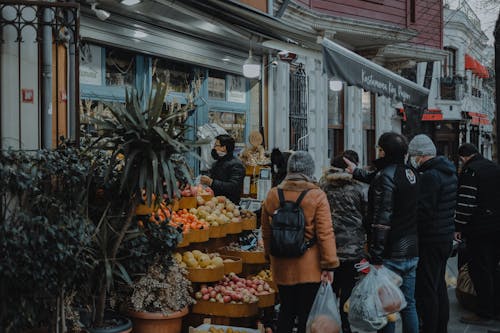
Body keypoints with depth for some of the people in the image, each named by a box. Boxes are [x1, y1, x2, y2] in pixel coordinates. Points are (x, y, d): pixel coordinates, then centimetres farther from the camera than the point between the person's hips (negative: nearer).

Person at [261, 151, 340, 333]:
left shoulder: (272, 195, 1)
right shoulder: (317, 196, -12)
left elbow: (266, 232, 10)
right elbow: (325, 233, -13)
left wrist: (270, 254, 24)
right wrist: (329, 264, -7)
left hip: (281, 266, 4)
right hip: (309, 267, -4)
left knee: (286, 310, 17)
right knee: (307, 313, 6)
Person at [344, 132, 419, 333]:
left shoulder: (386, 175, -16)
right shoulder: (410, 172, 9)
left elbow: (381, 220, -21)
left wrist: (376, 257, -20)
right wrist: (357, 172, 40)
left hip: (391, 255, -8)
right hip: (412, 252, 8)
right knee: (408, 304, 15)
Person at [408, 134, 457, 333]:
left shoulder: (429, 176, -19)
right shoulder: (450, 173, 11)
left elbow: (423, 210, -25)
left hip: (430, 240, -10)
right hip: (446, 237, 10)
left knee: (425, 290, -3)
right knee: (439, 287, 19)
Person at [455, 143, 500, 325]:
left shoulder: (470, 170, -12)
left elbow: (465, 202, -18)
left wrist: (458, 227, -12)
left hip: (478, 228, -8)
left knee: (479, 271, -3)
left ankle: (484, 312, -1)